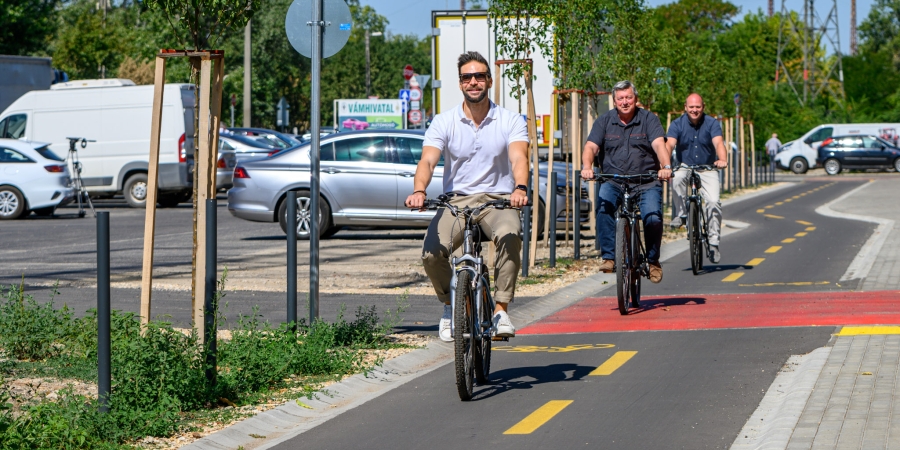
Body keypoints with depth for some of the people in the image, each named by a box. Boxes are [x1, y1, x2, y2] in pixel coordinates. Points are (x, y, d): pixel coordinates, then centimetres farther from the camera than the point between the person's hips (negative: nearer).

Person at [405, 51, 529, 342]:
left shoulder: (511, 121, 2)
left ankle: (501, 310, -24)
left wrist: (520, 188, -38)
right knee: (431, 253, -25)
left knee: (510, 237, -36)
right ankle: (450, 306, 6)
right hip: (456, 200, 1)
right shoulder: (443, 122, 3)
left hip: (498, 200, -1)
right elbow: (428, 160, -10)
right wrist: (419, 190, -33)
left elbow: (518, 157, -16)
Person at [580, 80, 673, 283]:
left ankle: (653, 260, 6)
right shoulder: (604, 121, 6)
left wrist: (666, 167, -33)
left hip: (646, 182, -1)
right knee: (604, 205, -30)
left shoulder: (648, 119, 2)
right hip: (613, 181, 1)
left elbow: (659, 144, -13)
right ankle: (608, 256, -23)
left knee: (653, 218, -21)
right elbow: (591, 147, -5)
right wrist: (587, 167, -27)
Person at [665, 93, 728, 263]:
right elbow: (669, 144, -22)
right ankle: (681, 214, -16)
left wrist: (723, 160, -44)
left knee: (713, 202, -18)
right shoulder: (677, 124, -7)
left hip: (707, 169, 0)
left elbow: (718, 143, -23)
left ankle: (713, 242, -9)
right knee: (677, 178, -35)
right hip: (685, 166, 0)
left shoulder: (712, 123, -7)